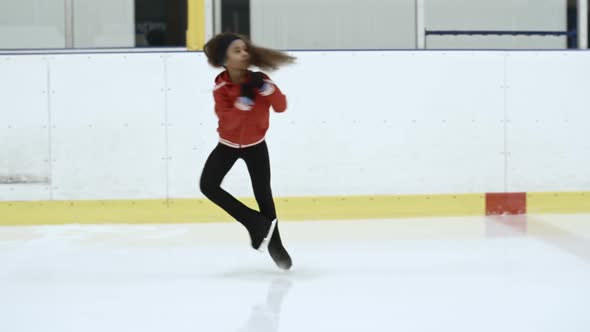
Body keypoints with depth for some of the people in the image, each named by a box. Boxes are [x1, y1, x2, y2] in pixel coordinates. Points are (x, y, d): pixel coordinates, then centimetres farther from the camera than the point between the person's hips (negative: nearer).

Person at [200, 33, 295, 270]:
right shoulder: (220, 87, -19)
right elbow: (227, 123, -28)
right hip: (228, 145, 0)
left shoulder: (257, 79, -17)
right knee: (208, 185, -16)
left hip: (255, 145, 0)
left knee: (263, 194, -1)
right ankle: (255, 222, -6)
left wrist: (267, 88, -36)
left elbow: (281, 107, -21)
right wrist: (243, 100, -40)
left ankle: (274, 244, 15)